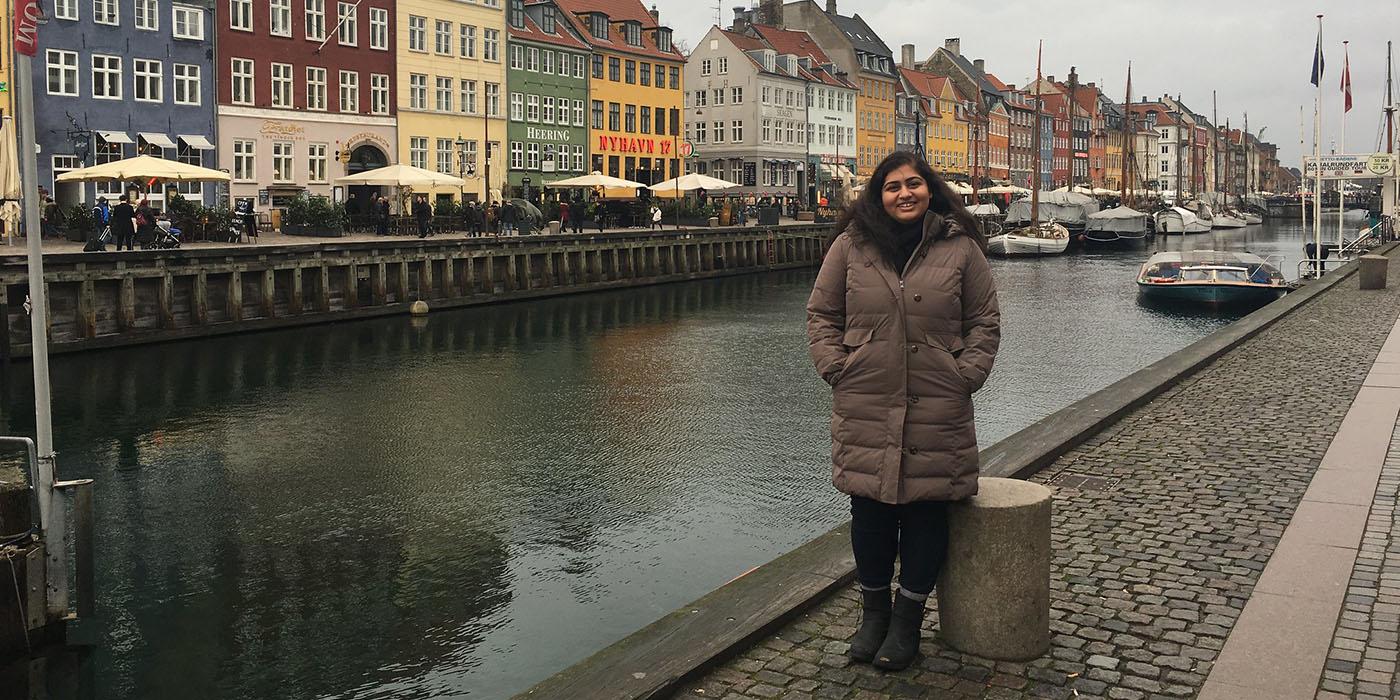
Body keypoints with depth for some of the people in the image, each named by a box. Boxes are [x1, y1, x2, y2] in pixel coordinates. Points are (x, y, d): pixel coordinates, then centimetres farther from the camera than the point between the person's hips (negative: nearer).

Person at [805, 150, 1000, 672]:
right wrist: (835, 368, -2)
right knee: (870, 511, 7)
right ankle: (873, 610, 28)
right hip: (865, 409, 1)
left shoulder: (960, 248, 4)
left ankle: (907, 619, 23)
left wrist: (966, 376, -3)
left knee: (926, 511, 5)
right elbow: (821, 314, 9)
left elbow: (985, 322, 8)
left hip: (938, 410, 0)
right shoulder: (850, 245, 4)